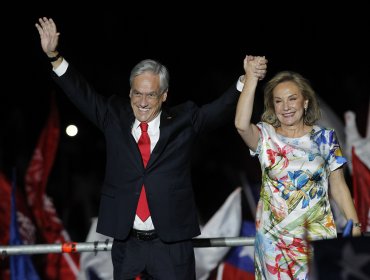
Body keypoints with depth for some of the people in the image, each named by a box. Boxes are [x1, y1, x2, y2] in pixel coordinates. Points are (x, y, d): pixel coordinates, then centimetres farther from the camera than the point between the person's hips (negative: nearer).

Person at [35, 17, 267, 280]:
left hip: (172, 243, -2)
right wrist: (54, 56, -3)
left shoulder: (183, 119, 2)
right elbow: (82, 93, 7)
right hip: (126, 242, 2)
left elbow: (223, 108, -5)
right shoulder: (115, 115, 7)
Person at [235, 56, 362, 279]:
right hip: (274, 236, 0)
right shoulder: (266, 136, 0)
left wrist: (355, 225, -6)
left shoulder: (325, 137, 2)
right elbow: (241, 125, -22)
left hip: (317, 233, 0)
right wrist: (251, 77, -20)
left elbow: (338, 186, 3)